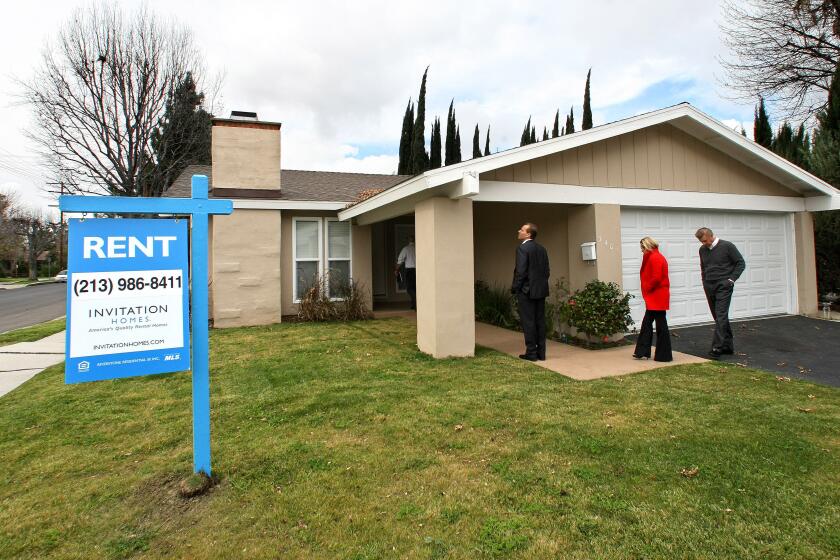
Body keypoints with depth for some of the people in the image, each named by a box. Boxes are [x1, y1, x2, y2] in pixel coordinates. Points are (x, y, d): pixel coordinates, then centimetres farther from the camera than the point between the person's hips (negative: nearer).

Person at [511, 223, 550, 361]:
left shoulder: (522, 248, -12)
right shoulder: (542, 249, 11)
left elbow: (521, 271, -17)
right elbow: (547, 271, 12)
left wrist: (514, 288, -8)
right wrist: (541, 284, 18)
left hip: (526, 291, -7)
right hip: (541, 291, 7)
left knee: (528, 322, -1)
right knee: (540, 321, 10)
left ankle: (531, 352, 3)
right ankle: (541, 352, 14)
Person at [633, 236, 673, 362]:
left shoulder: (655, 258, -15)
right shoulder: (654, 257, 16)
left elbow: (656, 278, -23)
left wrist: (647, 288, -10)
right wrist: (647, 290, 9)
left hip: (657, 296, -10)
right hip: (653, 297, 10)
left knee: (660, 323, -2)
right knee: (646, 323, 12)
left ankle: (664, 355, 6)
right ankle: (642, 352, 18)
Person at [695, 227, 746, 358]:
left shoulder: (727, 246, -6)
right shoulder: (702, 249, 10)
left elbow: (741, 263, -2)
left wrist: (732, 279, -10)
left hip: (723, 286, -6)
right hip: (709, 287, 6)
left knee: (721, 316, -13)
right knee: (719, 317, 10)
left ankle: (718, 347, -17)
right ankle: (728, 346, 19)